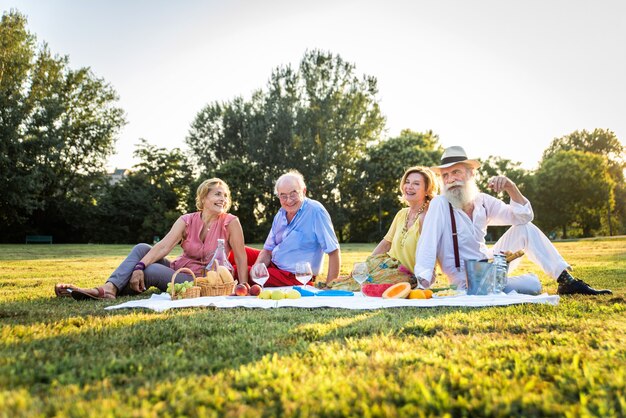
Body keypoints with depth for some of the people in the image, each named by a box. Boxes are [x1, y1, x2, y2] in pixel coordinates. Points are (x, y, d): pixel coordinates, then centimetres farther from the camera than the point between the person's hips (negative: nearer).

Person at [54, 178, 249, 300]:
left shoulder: (230, 222, -11)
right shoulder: (187, 221, -3)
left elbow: (241, 257, -11)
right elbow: (163, 246, -17)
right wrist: (139, 267, -32)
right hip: (178, 269, 5)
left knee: (150, 271, -29)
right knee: (142, 248, -16)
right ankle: (109, 288, -30)